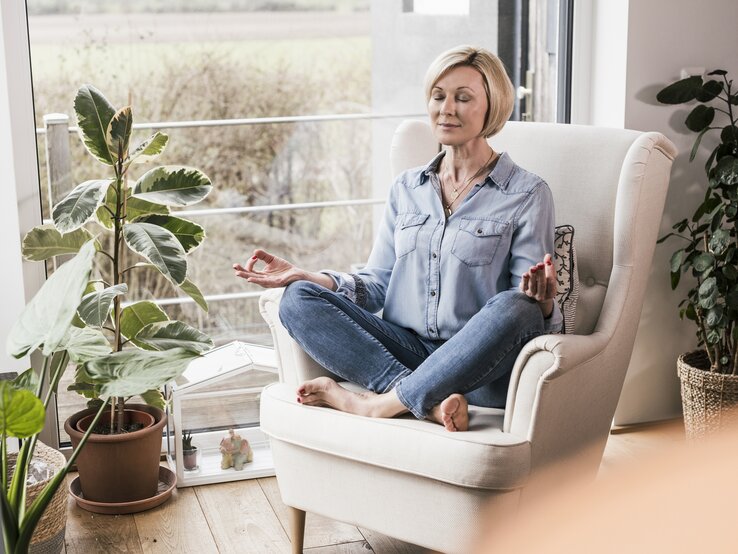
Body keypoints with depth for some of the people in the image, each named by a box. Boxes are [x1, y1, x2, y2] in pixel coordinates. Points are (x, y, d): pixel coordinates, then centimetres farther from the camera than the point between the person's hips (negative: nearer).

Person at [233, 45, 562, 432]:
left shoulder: (527, 194, 2)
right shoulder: (407, 188, 16)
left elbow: (535, 312, -3)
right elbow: (377, 284, 13)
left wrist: (541, 301, -28)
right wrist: (301, 276, -2)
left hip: (478, 369, -4)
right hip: (405, 351, 4)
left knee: (514, 309, -37)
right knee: (298, 299, -15)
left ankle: (379, 403, -26)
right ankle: (427, 399, -28)